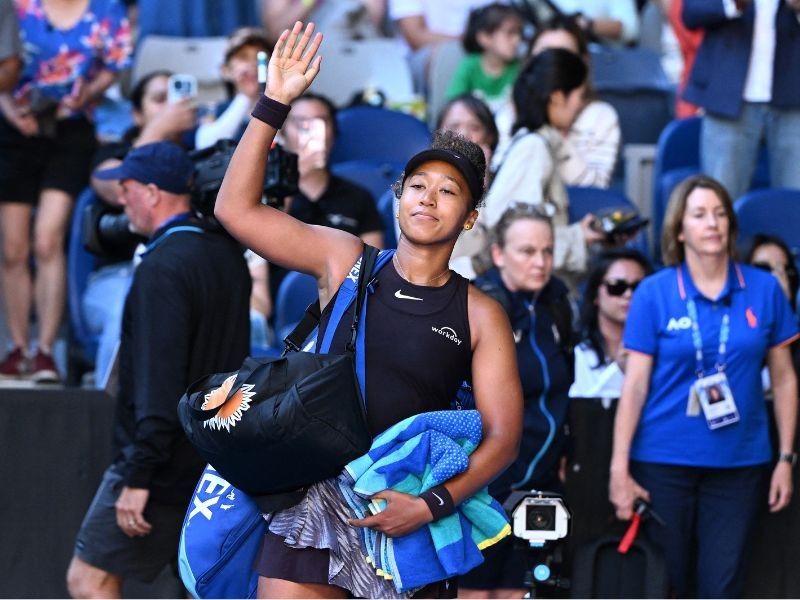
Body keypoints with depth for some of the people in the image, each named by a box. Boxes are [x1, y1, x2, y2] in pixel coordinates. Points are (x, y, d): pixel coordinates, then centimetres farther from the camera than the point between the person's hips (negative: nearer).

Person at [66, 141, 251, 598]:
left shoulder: (163, 266, -17)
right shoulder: (228, 255, 10)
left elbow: (159, 382, -24)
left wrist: (138, 476, -24)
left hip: (166, 469, -9)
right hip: (217, 465, 9)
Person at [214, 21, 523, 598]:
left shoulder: (480, 316, 3)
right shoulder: (345, 261, 7)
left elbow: (502, 435, 0)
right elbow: (237, 208, 5)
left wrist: (431, 505, -15)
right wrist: (274, 104, -3)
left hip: (407, 517, 0)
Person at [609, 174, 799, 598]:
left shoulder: (764, 290, 2)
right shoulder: (654, 293, -2)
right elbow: (635, 385, -3)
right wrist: (620, 467, -8)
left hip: (738, 463, 1)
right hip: (663, 462, -1)